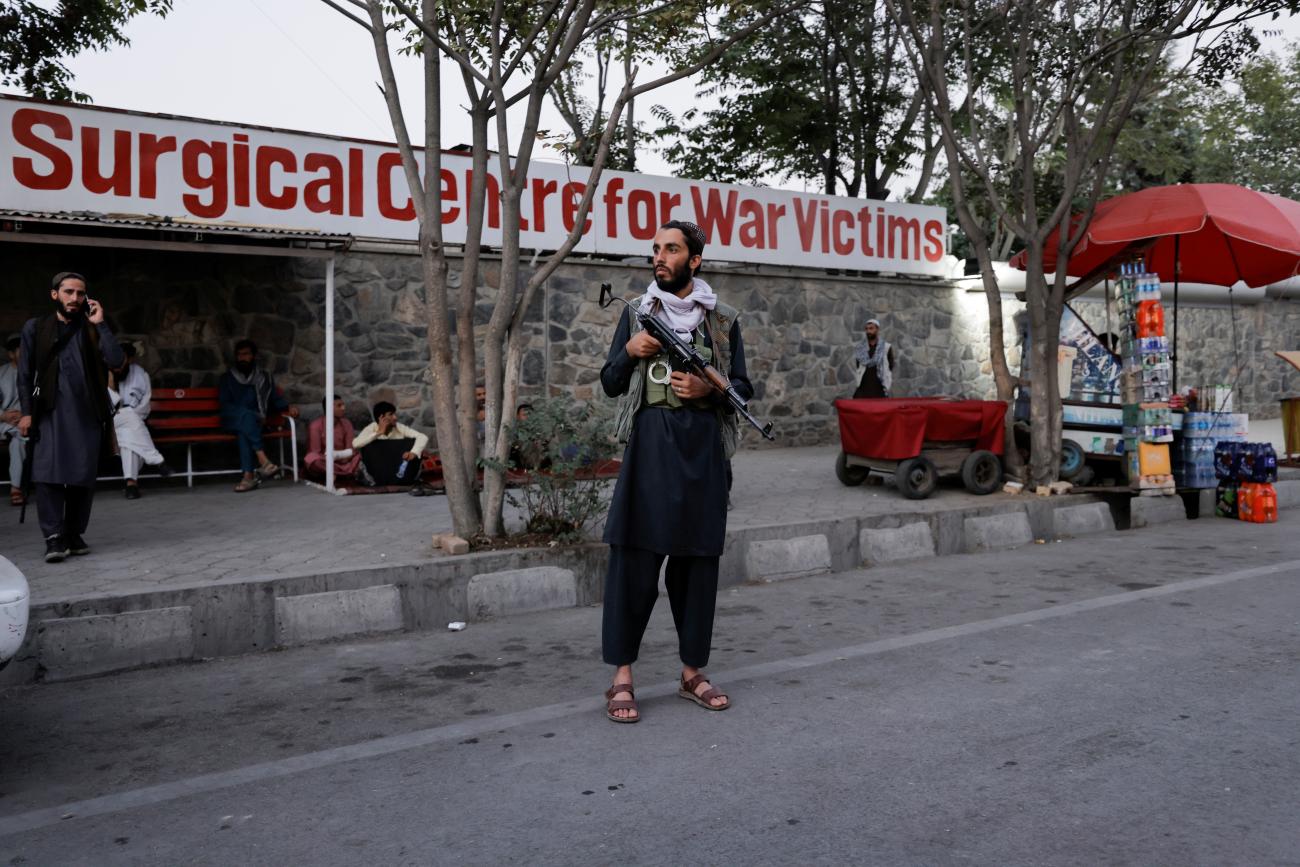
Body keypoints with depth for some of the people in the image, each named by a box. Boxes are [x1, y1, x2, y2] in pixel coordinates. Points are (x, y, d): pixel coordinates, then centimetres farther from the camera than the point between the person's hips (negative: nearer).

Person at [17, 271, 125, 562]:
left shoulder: (92, 329, 10)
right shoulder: (35, 327, 8)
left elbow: (116, 360, -7)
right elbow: (25, 374, 7)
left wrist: (100, 324, -7)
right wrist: (26, 412, -1)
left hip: (87, 413, 1)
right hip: (50, 412, -1)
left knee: (84, 477, 1)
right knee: (48, 473, -13)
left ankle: (74, 534, 12)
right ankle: (54, 538, -13)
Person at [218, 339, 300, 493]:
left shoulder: (265, 378, 18)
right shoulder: (227, 378, 13)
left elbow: (276, 399, 13)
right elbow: (225, 404, 1)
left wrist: (288, 407, -11)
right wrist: (251, 414, -14)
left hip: (253, 421, 1)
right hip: (233, 419, -1)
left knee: (244, 432, -36)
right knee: (246, 415, -37)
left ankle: (249, 476, -47)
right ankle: (263, 461, -49)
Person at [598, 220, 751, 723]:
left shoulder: (723, 319, 10)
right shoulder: (637, 313, 11)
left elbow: (743, 388, 10)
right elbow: (610, 384, 12)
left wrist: (707, 389, -9)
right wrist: (629, 352, -7)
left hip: (703, 446, 1)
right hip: (650, 441, -1)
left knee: (698, 559, 6)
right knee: (634, 556, -5)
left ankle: (692, 673, 18)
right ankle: (622, 678, 3)